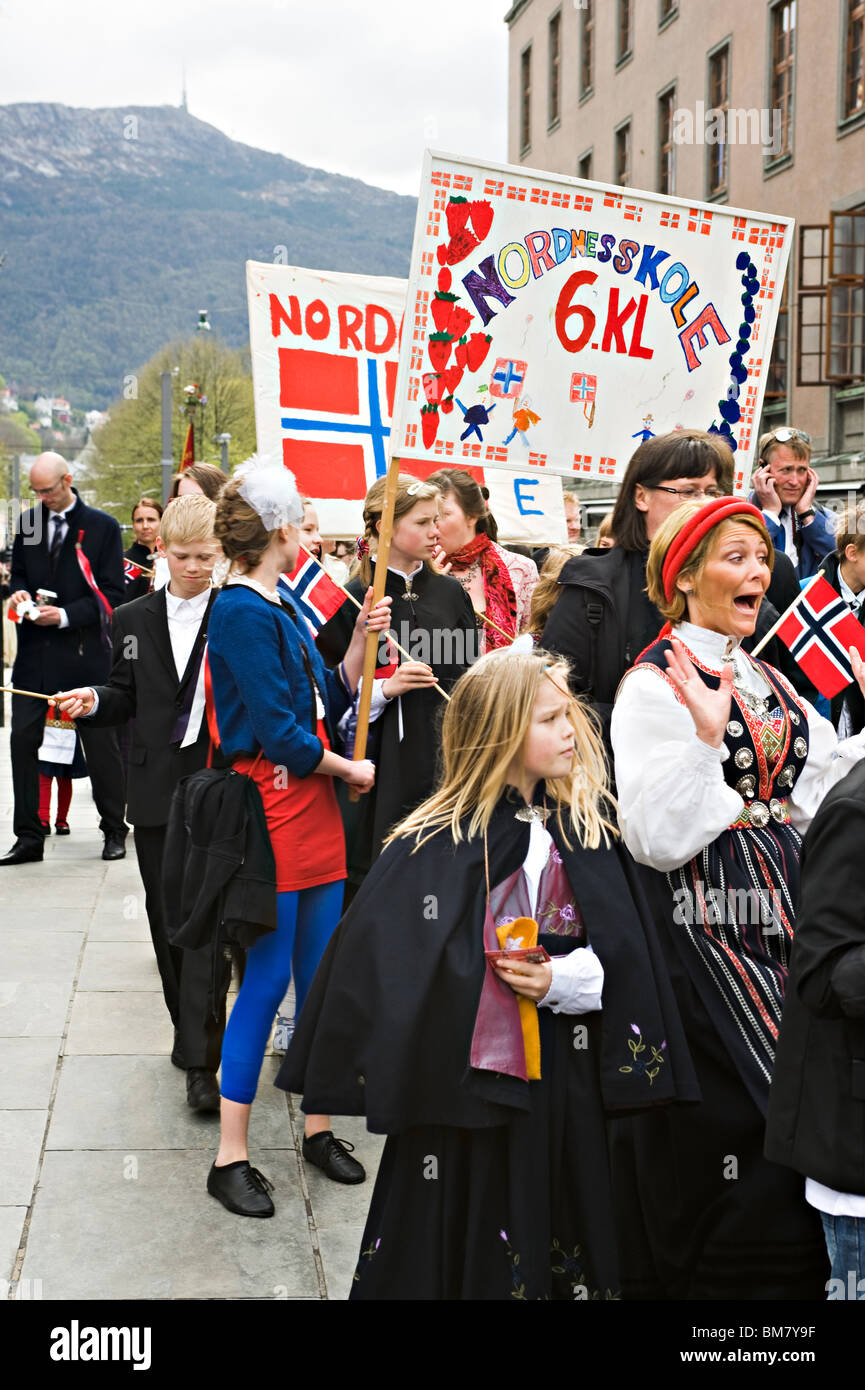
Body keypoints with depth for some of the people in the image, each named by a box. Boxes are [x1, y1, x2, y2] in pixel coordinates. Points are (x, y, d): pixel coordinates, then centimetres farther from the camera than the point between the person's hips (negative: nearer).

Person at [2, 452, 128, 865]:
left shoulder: (102, 527, -3)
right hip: (35, 649, 4)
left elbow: (112, 594, -5)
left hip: (84, 650, -3)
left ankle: (114, 831, 20)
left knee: (100, 742, 5)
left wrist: (66, 614, -17)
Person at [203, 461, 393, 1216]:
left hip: (315, 812, 9)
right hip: (271, 811, -9)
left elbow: (329, 703, 14)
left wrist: (361, 640, 4)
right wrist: (350, 770, -5)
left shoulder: (280, 608, 14)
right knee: (268, 979, -4)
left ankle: (319, 1128, 26)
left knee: (321, 975, 13)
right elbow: (279, 732, -19)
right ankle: (231, 1158, 7)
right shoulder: (241, 611, -15)